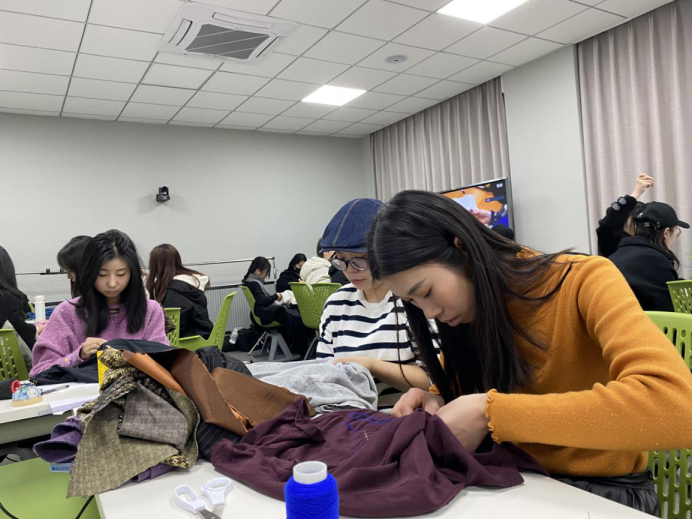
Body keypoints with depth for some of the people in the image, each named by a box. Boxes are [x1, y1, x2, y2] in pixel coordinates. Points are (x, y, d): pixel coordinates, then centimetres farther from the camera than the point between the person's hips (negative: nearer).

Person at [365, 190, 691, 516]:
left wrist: (490, 411, -33)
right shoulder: (473, 305, -3)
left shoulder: (583, 280, -20)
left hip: (603, 492, -4)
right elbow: (462, 377, 13)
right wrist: (438, 400, -11)